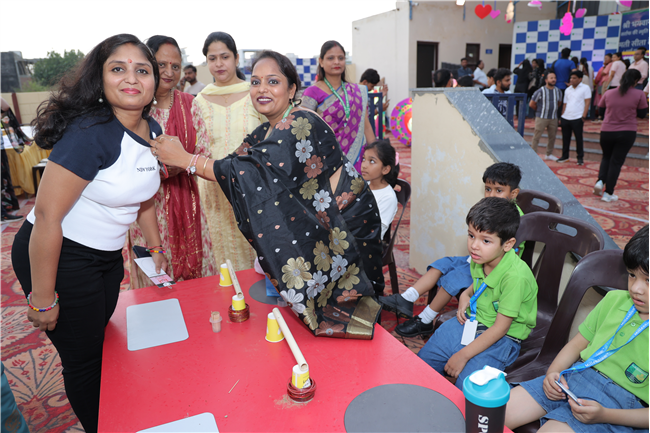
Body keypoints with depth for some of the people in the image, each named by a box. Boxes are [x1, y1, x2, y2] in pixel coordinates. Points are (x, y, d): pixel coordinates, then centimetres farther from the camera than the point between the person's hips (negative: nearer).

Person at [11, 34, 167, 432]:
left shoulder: (152, 131, -2)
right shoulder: (90, 133, -26)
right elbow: (47, 217, -26)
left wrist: (156, 247, 17)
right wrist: (43, 299, -20)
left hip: (107, 256, 8)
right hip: (57, 256, -8)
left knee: (100, 339, 25)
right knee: (85, 359, 7)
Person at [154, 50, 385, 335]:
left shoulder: (301, 125, -24)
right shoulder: (266, 132, 7)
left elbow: (255, 174, -32)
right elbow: (238, 162, 5)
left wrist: (185, 159, -27)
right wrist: (171, 165, -6)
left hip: (344, 228, -8)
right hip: (315, 225, 8)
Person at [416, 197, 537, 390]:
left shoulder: (515, 276, -28)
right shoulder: (479, 258, -8)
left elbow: (500, 328, -23)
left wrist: (463, 355, -20)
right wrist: (466, 295, -2)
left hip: (503, 338, -6)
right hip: (471, 322, 7)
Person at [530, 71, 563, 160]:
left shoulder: (558, 91, 6)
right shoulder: (540, 91, -8)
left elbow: (559, 103, 22)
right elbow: (532, 104, -5)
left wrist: (553, 109, 12)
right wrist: (540, 110, 5)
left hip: (553, 118, 5)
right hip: (541, 118, -5)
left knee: (552, 136, 11)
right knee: (537, 137, -5)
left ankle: (549, 154, 24)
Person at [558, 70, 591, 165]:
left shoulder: (585, 88, 0)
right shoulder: (568, 90, 16)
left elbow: (587, 103, -4)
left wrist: (583, 116, -11)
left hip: (577, 118, -5)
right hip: (566, 118, 5)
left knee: (579, 138, 1)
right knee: (565, 138, 10)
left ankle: (580, 158, 8)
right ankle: (565, 156, 21)